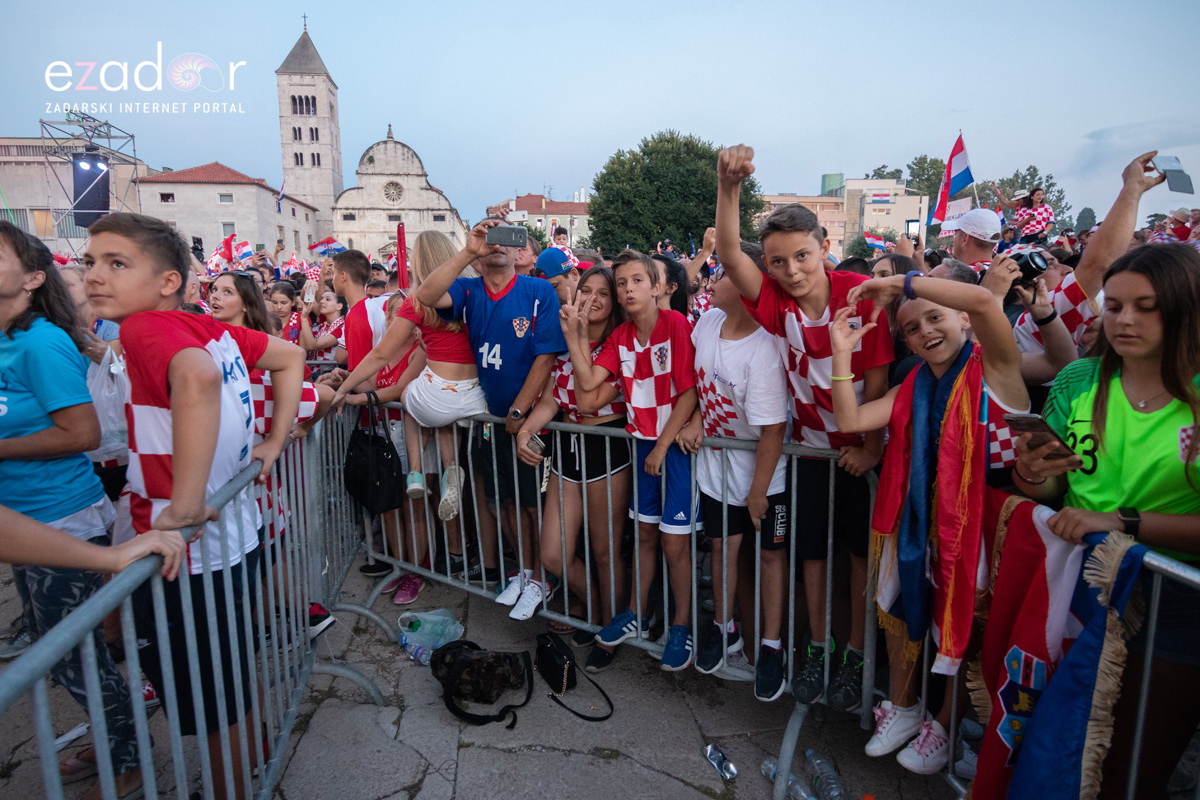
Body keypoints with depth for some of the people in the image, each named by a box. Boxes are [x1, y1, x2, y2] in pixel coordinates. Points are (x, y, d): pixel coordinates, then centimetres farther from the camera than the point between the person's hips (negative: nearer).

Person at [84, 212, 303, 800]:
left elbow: (198, 376, -41)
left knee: (213, 706, 13)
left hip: (190, 553, -8)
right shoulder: (211, 328, 1)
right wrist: (275, 442, 9)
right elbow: (291, 357, 12)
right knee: (237, 673, 29)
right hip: (235, 536, 8)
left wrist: (184, 505, -37)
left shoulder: (146, 327, -20)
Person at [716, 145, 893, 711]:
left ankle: (855, 654, 29)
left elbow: (877, 378, -14)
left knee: (862, 552, 11)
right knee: (812, 549, 12)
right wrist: (728, 187, -42)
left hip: (861, 449, -2)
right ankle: (818, 647, 31)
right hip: (811, 445, 3)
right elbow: (729, 257, -28)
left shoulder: (859, 294, -18)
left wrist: (872, 448, -12)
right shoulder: (775, 301, -12)